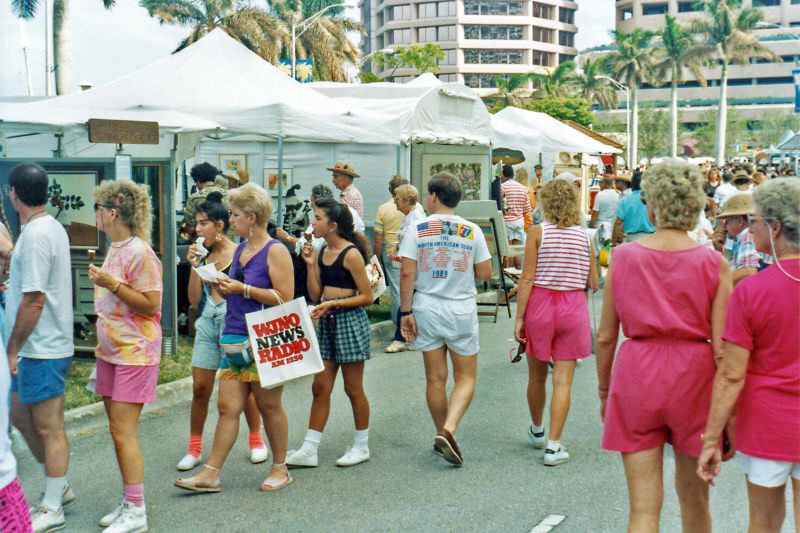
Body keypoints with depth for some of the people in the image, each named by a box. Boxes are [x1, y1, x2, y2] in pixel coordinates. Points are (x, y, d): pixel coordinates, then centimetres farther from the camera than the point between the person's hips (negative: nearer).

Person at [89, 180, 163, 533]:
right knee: (118, 430, 12)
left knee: (123, 431, -7)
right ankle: (129, 503, 22)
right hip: (111, 350, 9)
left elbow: (150, 304, -19)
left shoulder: (139, 252, -16)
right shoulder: (115, 249, 12)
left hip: (134, 352, -9)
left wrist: (111, 283, -23)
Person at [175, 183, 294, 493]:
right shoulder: (240, 249, 15)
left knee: (269, 406, 5)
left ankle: (280, 469, 20)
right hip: (235, 336, 7)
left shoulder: (275, 251, -10)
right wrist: (223, 286, 5)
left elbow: (285, 299, -16)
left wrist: (243, 289, -17)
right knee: (228, 406, 4)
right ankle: (211, 473, 5)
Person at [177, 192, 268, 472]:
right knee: (200, 388, 4)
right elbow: (194, 299, 4)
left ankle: (256, 441, 27)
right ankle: (194, 448, 16)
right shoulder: (202, 255, 7)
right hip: (208, 321, 4)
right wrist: (195, 266, -4)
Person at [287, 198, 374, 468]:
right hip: (327, 323, 7)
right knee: (320, 387, 8)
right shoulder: (321, 252, 8)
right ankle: (309, 450, 12)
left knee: (353, 388, 5)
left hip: (350, 321, -7)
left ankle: (361, 446, 20)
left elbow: (366, 297, -12)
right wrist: (310, 264, -2)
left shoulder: (351, 254, -12)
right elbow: (315, 295, 7)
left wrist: (333, 303, -19)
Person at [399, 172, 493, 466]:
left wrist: (405, 312, -3)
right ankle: (449, 429, -11)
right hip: (462, 312, 0)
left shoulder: (416, 229, -5)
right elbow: (485, 274, 0)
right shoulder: (472, 231, -2)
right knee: (466, 377, 8)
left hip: (427, 311, 1)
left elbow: (407, 273, -9)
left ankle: (441, 435, 23)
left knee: (435, 378, 11)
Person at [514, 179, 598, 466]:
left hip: (540, 304, -1)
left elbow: (527, 278, -10)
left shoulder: (537, 232, -7)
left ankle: (537, 430, 37)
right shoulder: (584, 236, 1)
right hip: (573, 306, 1)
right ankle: (553, 446, -1)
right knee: (563, 381, 2)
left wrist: (519, 317, -6)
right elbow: (593, 283, 3)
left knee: (537, 376, 17)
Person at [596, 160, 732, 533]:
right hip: (693, 377, 0)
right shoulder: (713, 263, -7)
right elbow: (721, 346, -8)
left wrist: (604, 390, 14)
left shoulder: (624, 256, -4)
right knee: (694, 499, 20)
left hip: (636, 376, 0)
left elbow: (605, 337, 0)